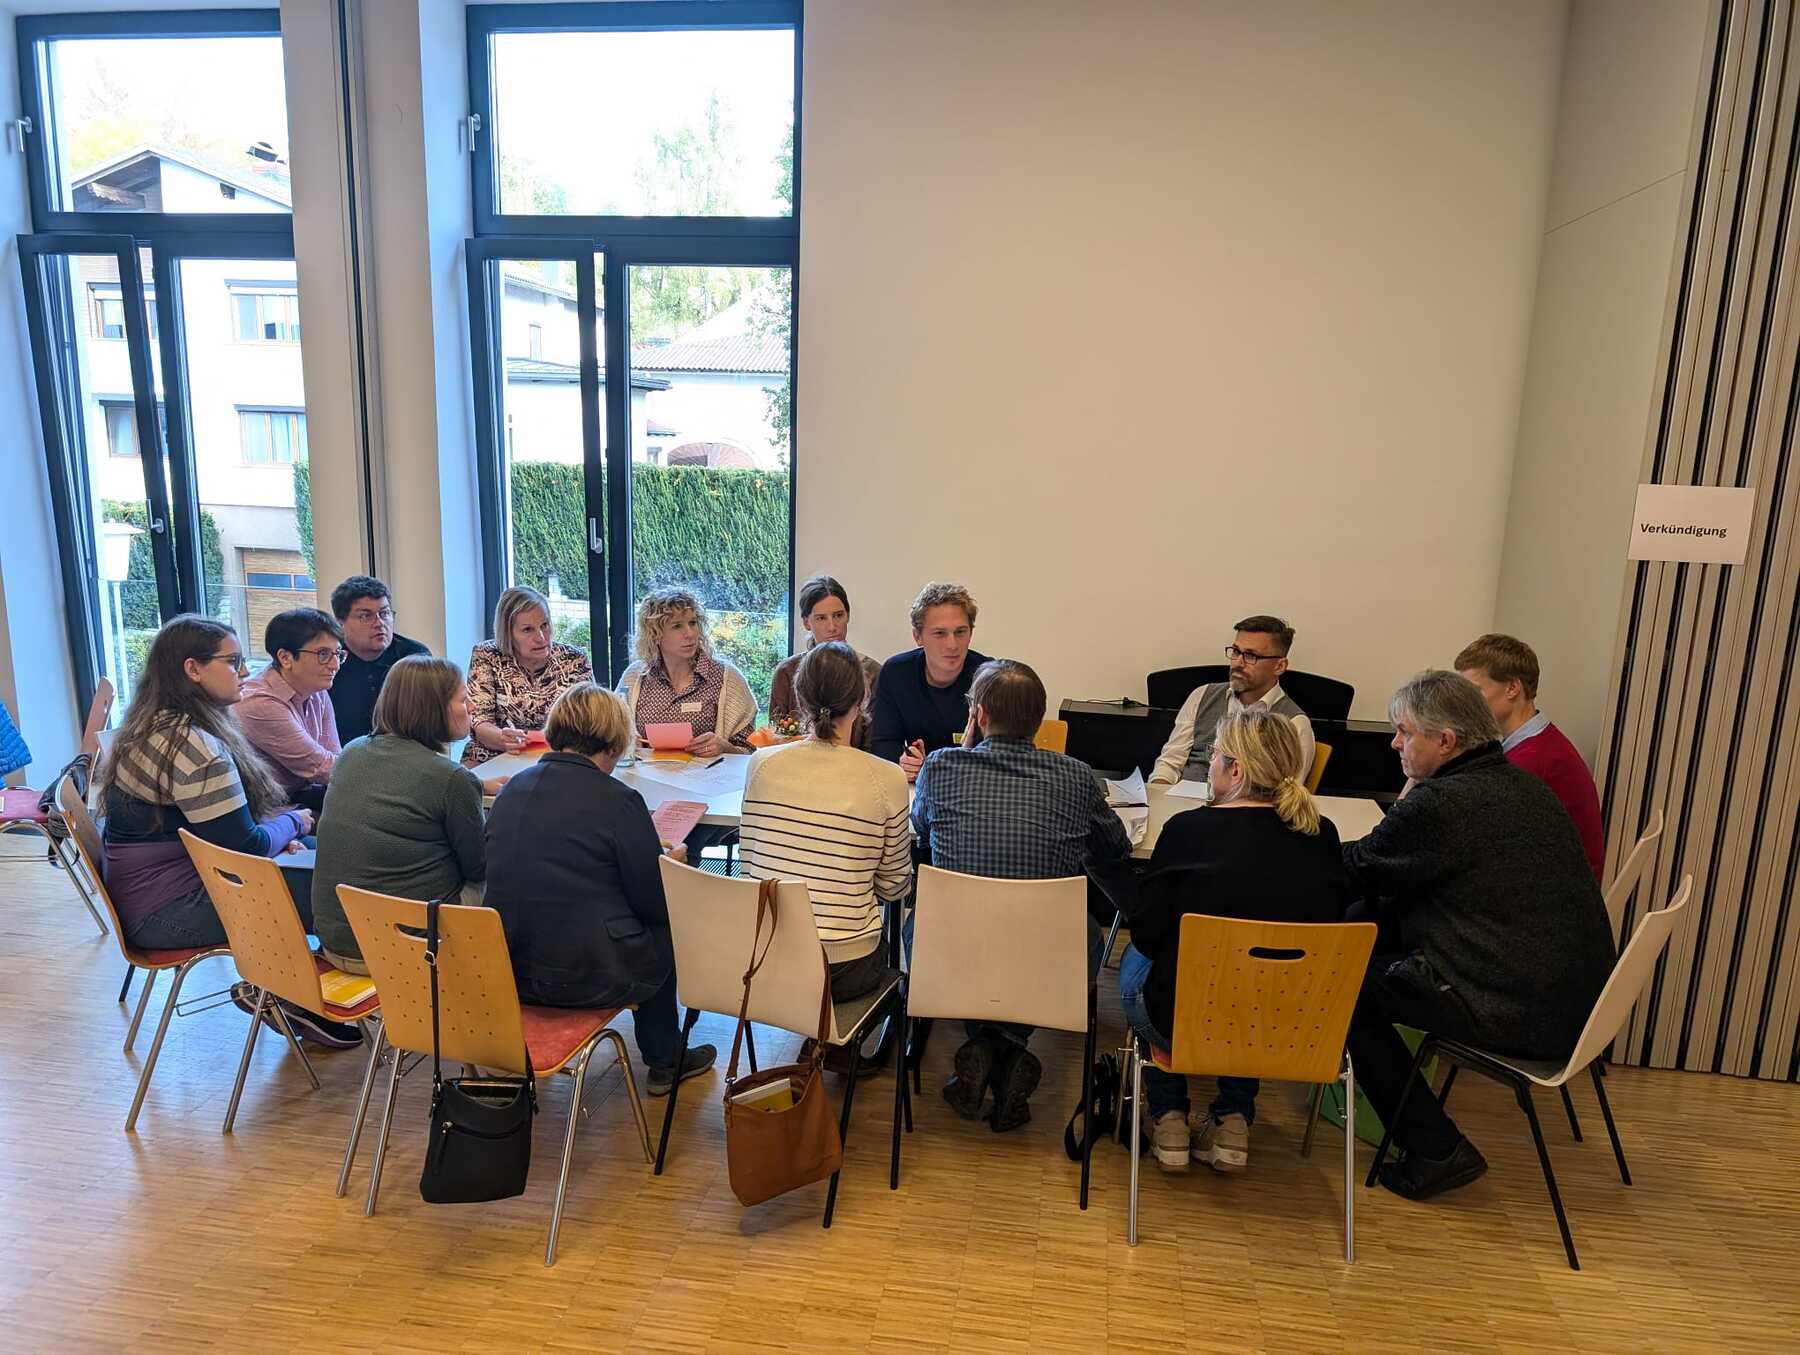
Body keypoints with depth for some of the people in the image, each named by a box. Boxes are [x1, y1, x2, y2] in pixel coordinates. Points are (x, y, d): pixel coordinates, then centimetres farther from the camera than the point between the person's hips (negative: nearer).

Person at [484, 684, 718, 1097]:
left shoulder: (509, 790, 3)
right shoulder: (618, 800, -15)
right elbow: (656, 904, -9)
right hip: (588, 977, -6)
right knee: (670, 929, 21)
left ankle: (664, 1060, 39)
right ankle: (664, 1063, 35)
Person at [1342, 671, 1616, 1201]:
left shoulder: (1436, 803, -19)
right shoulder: (1525, 785, 9)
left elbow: (1355, 869, -4)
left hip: (1521, 1015, -9)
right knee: (1369, 921, 16)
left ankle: (1437, 1151, 10)